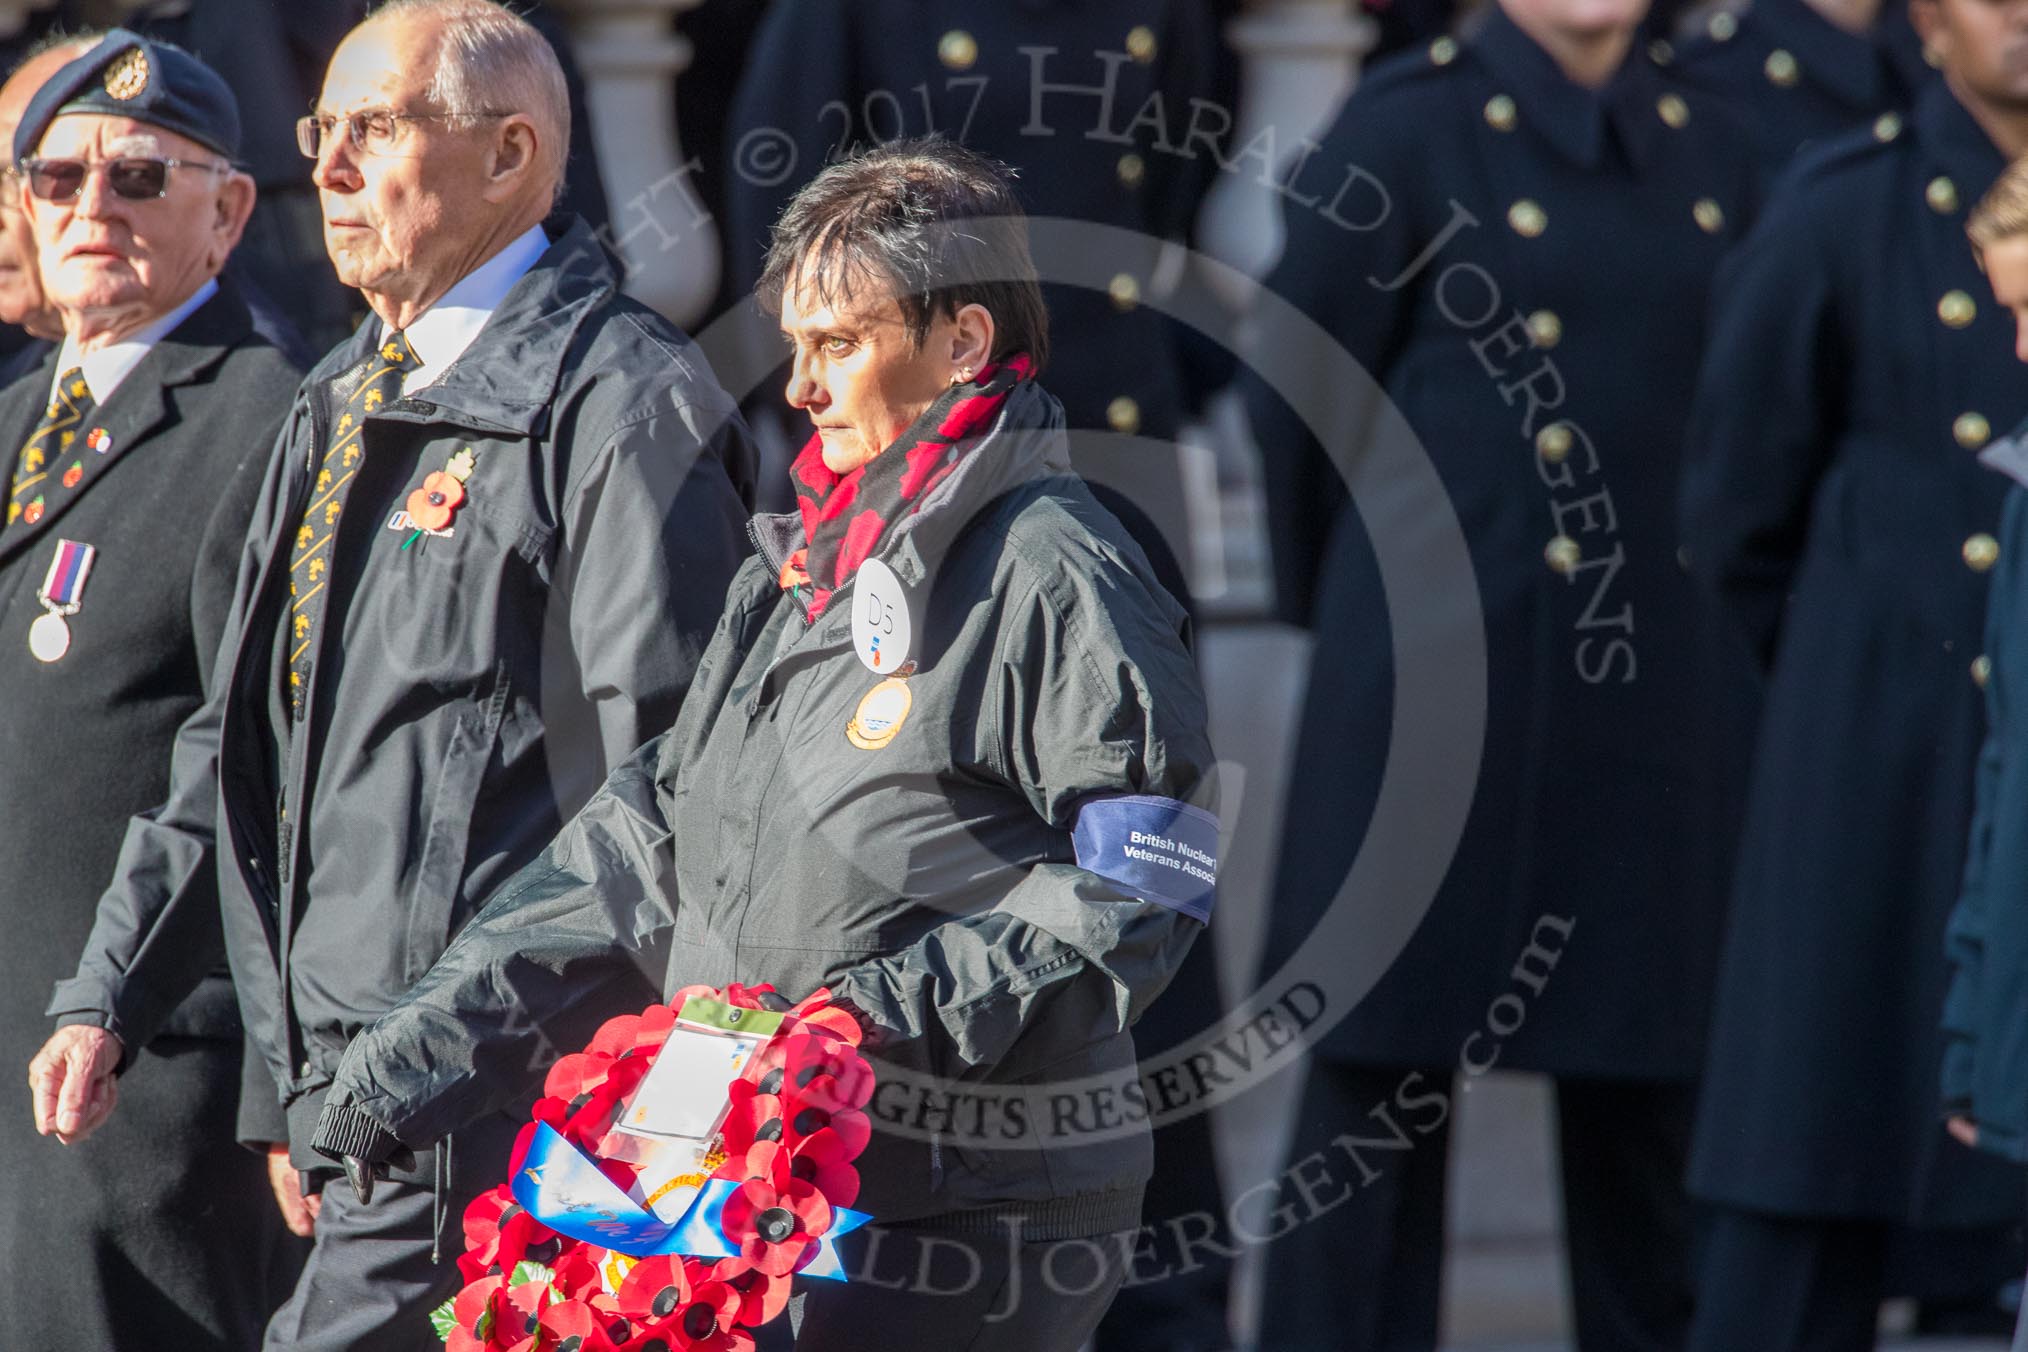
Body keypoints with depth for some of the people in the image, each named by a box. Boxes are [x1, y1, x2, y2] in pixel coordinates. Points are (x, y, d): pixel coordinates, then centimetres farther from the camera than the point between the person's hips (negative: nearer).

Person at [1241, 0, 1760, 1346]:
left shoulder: (1709, 149, 11)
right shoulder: (1409, 125, -3)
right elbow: (1298, 386, 1)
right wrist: (1357, 606, 9)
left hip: (1659, 682, 4)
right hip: (1442, 666, -4)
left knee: (1647, 1059, 7)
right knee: (1386, 1042, 0)